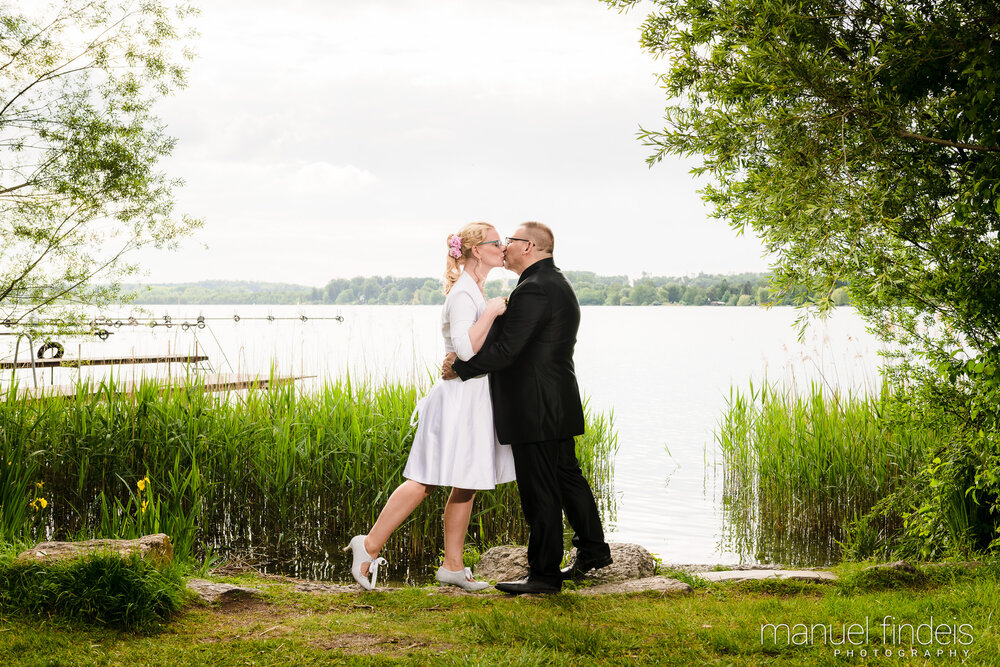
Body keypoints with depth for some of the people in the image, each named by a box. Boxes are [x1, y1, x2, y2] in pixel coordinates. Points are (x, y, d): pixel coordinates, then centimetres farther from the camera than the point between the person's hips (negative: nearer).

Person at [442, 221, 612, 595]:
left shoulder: (533, 290, -19)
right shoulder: (557, 284, 14)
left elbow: (505, 351, -23)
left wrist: (459, 368, -11)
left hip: (534, 410, -10)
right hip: (559, 406, 10)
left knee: (539, 493, -2)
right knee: (567, 477, 20)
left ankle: (544, 574, 5)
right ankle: (593, 550, 32)